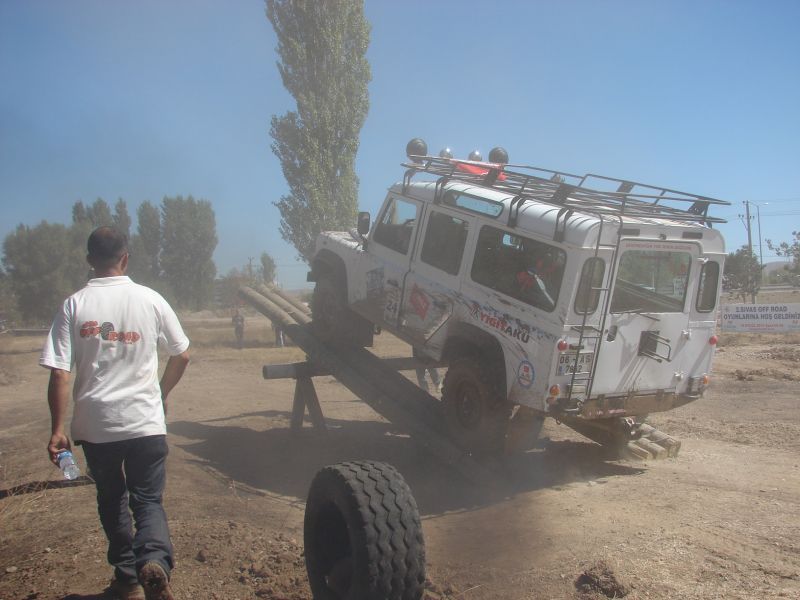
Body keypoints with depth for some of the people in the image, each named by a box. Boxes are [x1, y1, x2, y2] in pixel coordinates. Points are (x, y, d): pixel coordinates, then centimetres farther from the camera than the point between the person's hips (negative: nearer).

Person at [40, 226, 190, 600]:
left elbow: (59, 375, -8)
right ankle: (154, 561, -18)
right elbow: (181, 356, 6)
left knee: (111, 501, 19)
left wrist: (57, 429, -2)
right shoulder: (151, 300, -2)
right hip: (146, 421, -1)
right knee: (148, 500, 8)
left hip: (95, 425, 1)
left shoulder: (74, 306, -3)